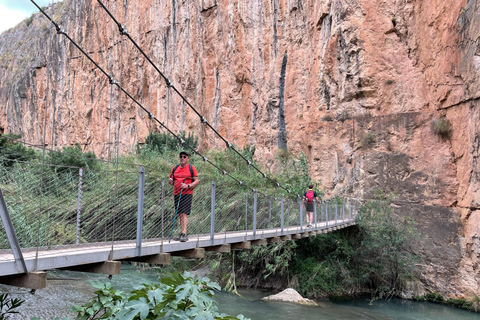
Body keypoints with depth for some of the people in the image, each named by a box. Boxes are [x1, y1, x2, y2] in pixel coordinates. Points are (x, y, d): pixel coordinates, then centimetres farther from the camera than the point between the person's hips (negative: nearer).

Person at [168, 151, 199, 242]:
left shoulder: (191, 168, 1)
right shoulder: (175, 168, 14)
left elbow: (197, 181, -1)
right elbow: (170, 179, 21)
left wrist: (188, 186, -17)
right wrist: (170, 181, -3)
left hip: (187, 193, -5)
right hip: (176, 194, 5)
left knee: (184, 214, -14)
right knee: (179, 214, 8)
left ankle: (184, 234, -18)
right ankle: (182, 234, 14)